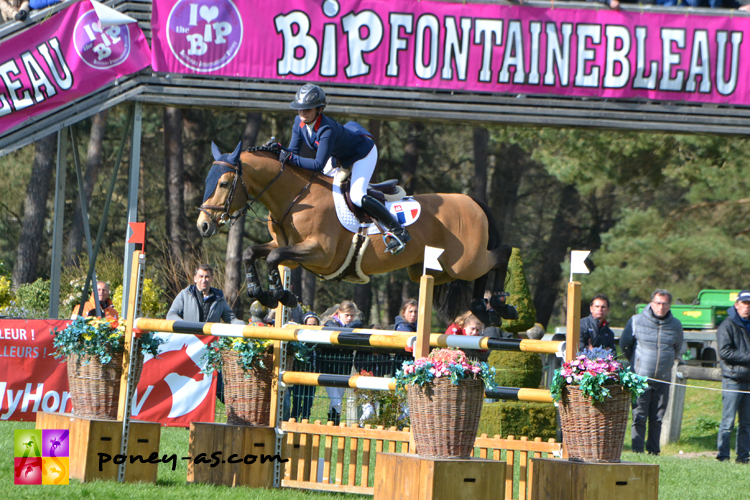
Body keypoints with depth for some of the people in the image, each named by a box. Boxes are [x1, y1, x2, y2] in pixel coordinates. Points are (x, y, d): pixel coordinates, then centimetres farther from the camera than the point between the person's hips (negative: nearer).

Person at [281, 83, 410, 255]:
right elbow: (293, 151, -9)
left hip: (363, 152, -9)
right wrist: (279, 151, -30)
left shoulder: (327, 129, -39)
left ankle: (397, 230, -11)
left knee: (357, 196, -23)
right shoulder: (299, 123, -16)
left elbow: (319, 165, -42)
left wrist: (291, 158, -44)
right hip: (340, 155, 9)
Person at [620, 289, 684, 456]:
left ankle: (653, 451, 9)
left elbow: (678, 350, 22)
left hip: (663, 379, 3)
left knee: (657, 418, 4)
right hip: (641, 378, -3)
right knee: (639, 417, -6)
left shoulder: (675, 325, 6)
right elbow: (624, 345, 11)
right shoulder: (636, 321, -2)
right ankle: (637, 451, -6)